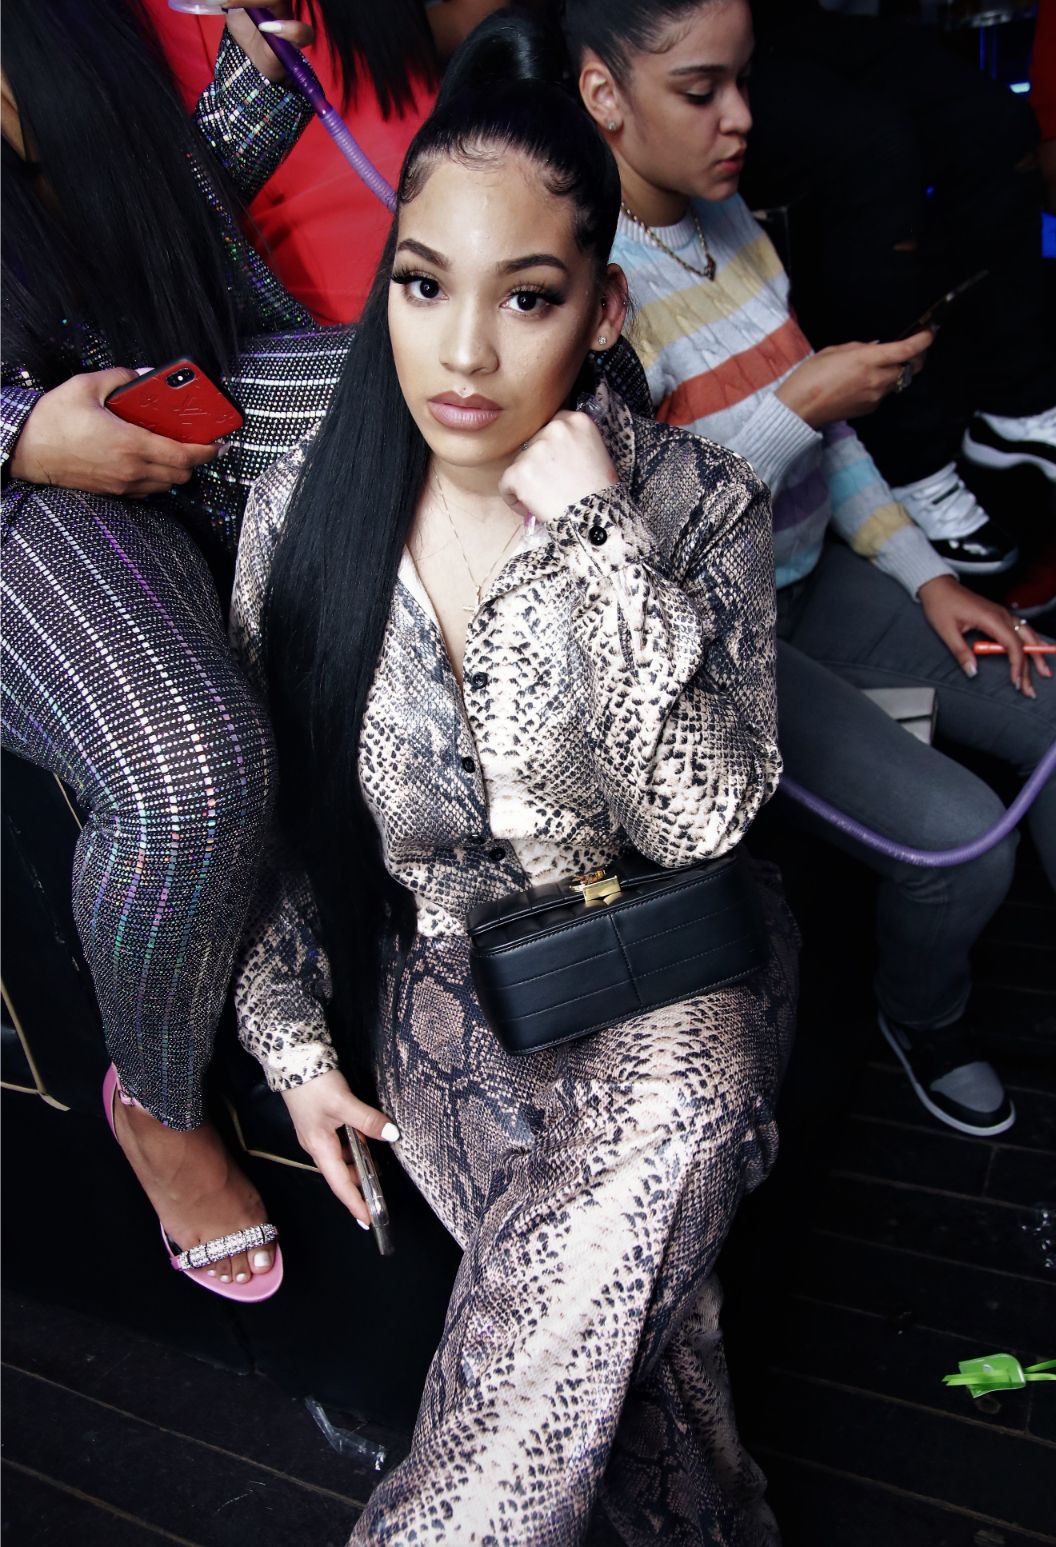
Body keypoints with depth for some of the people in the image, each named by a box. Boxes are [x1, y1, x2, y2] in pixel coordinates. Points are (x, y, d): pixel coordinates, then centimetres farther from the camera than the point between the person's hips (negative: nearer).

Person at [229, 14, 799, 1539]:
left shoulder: (701, 503, -9)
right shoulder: (301, 513, -4)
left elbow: (702, 815, -18)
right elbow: (266, 816, 6)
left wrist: (594, 533, -23)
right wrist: (295, 1040, 0)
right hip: (439, 973, 2)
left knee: (675, 1114, -34)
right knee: (621, 1300, -23)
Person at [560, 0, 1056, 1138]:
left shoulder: (725, 213, 6)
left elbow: (824, 426, 12)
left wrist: (924, 574, 6)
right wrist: (797, 407, -22)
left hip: (808, 578, 8)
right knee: (960, 837, -18)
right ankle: (922, 1022, 17)